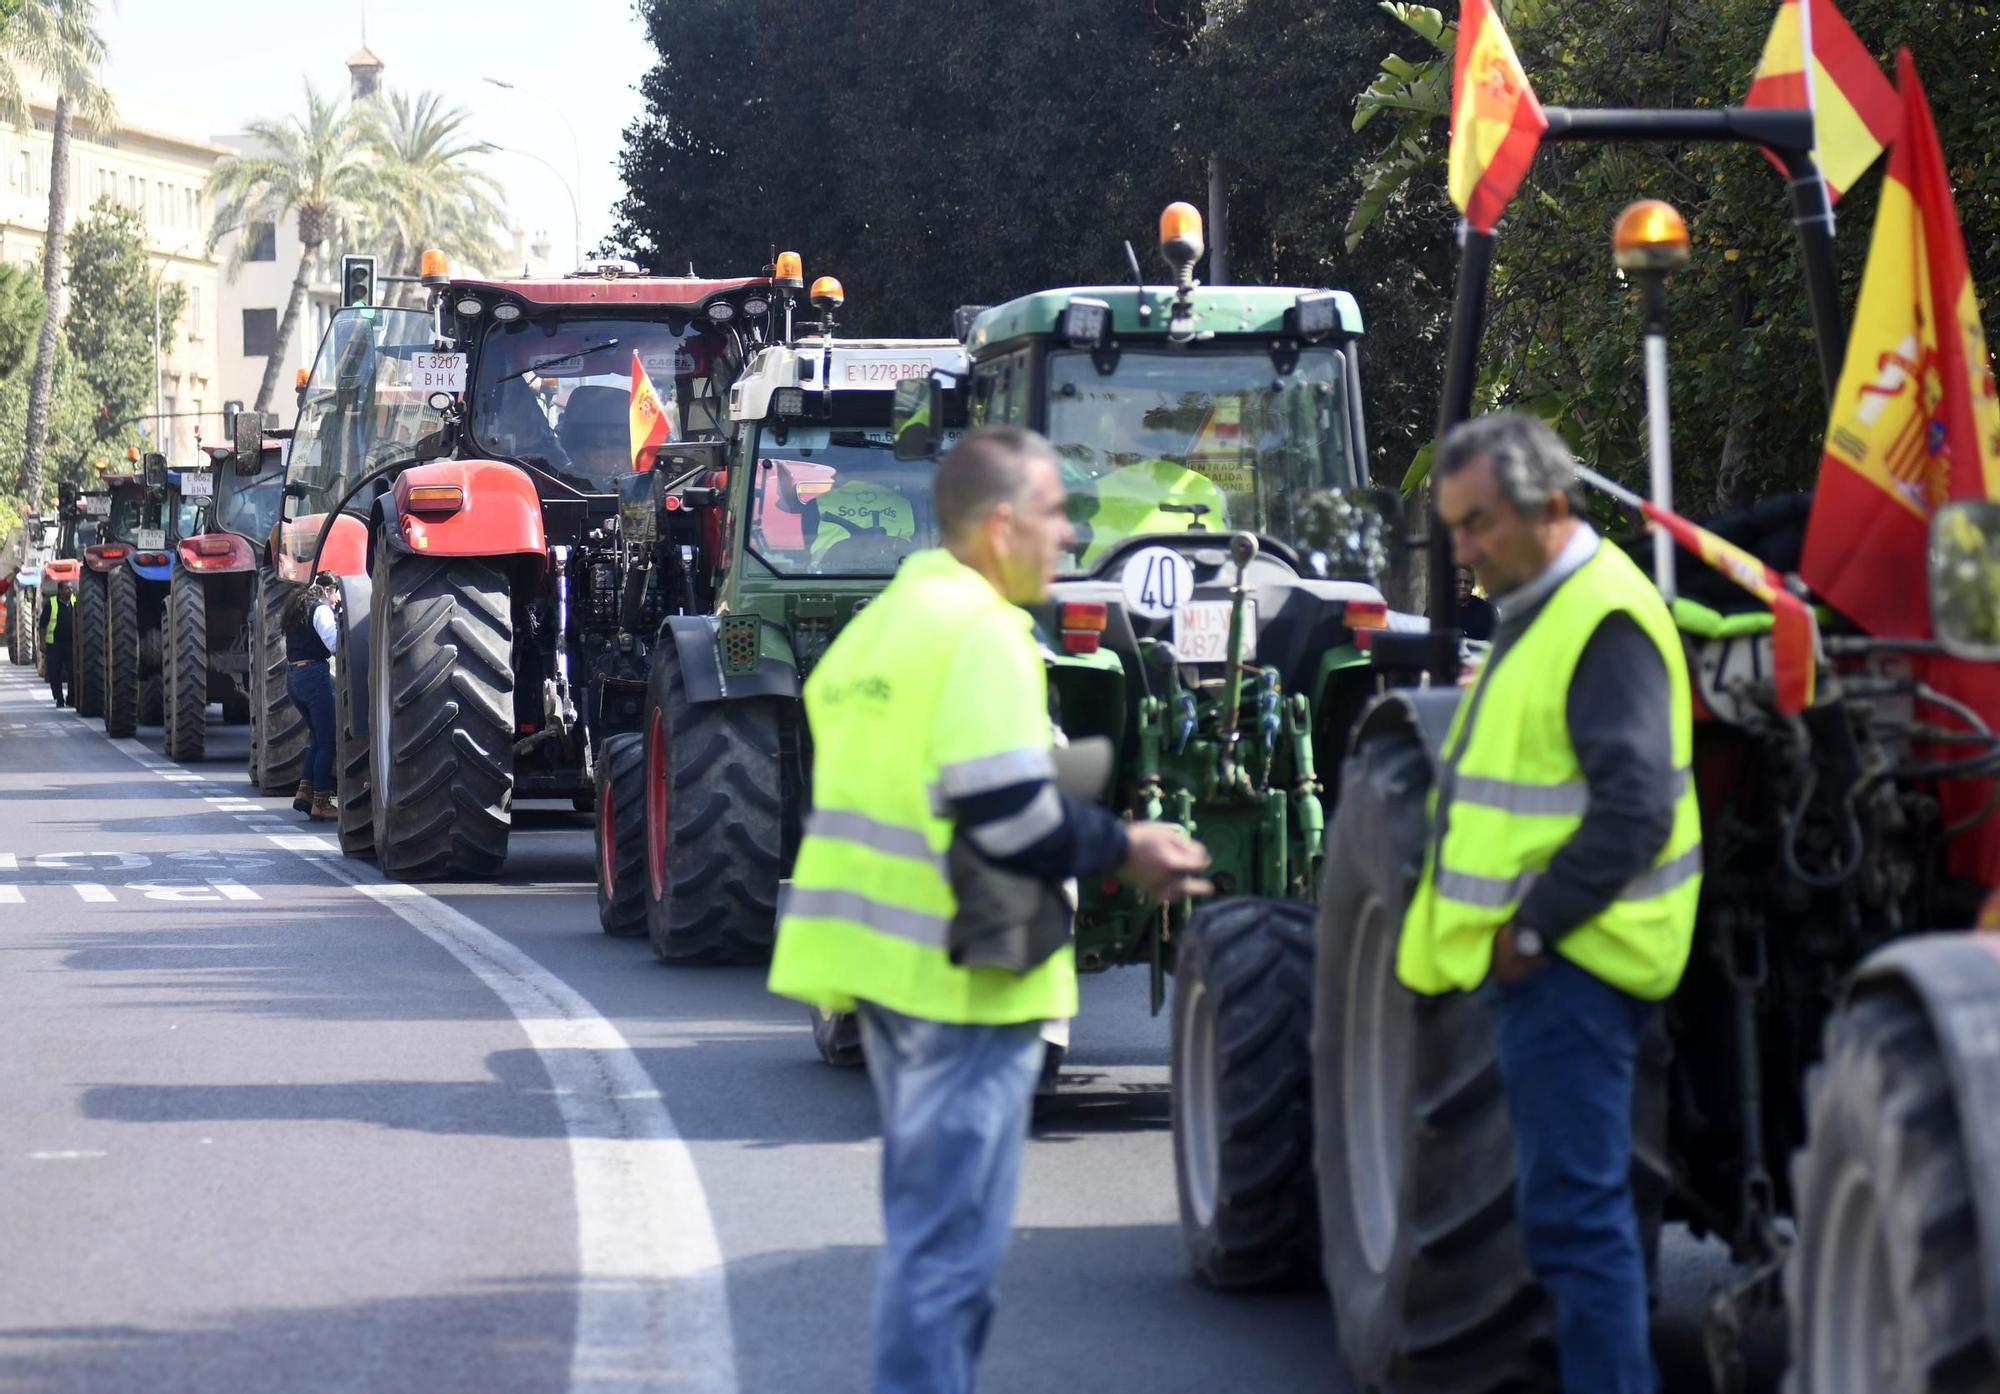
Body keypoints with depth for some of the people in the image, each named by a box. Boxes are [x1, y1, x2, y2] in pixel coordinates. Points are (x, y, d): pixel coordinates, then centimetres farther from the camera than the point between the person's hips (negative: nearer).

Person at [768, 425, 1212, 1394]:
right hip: (963, 980, -10)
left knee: (927, 1225, 20)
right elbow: (1010, 817, -23)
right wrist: (1125, 851, -7)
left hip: (881, 953, 10)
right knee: (949, 1239, -6)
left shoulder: (878, 624, 15)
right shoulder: (981, 632, -16)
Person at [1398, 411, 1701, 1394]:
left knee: (1573, 1211, -9)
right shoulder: (1543, 612, 17)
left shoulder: (1605, 619, -16)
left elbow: (1634, 808, -24)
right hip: (1539, 957, 11)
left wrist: (1530, 929, -19)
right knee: (1576, 1208, 14)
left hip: (1569, 968, -11)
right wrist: (1511, 937, 15)